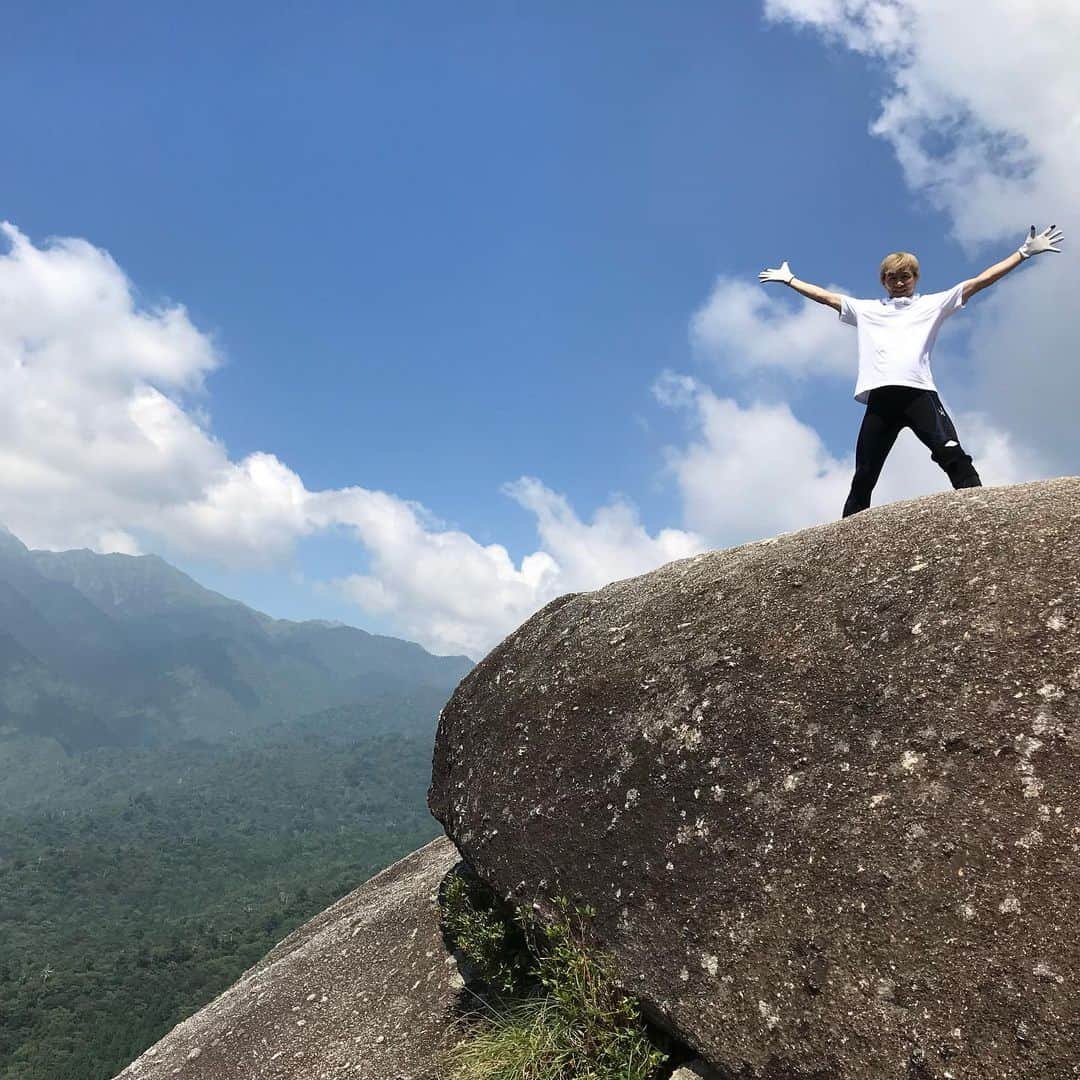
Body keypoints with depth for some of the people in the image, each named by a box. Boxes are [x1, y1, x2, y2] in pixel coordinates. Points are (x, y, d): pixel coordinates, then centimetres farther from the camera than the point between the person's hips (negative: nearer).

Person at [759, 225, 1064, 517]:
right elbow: (826, 296, 33)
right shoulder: (867, 309, 28)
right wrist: (789, 279, 36)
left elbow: (978, 281, 19)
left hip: (919, 393, -2)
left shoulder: (932, 304, 23)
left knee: (953, 457, -20)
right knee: (863, 478, 0)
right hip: (880, 398, 2)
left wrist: (1024, 253, 14)